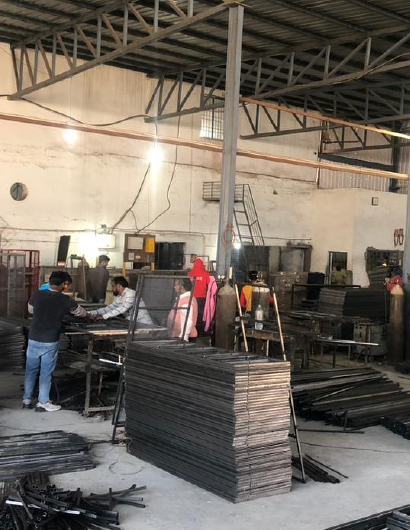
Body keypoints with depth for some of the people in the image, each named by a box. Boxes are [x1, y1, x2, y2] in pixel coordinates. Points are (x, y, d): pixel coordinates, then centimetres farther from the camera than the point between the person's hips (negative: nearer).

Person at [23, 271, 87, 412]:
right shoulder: (65, 300, -9)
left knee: (31, 370, 14)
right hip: (50, 342, -3)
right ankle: (43, 403, 13)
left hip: (34, 339, 3)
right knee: (46, 373, 7)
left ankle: (27, 400, 23)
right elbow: (81, 312, 10)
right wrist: (86, 313, 32)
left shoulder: (37, 295, -4)